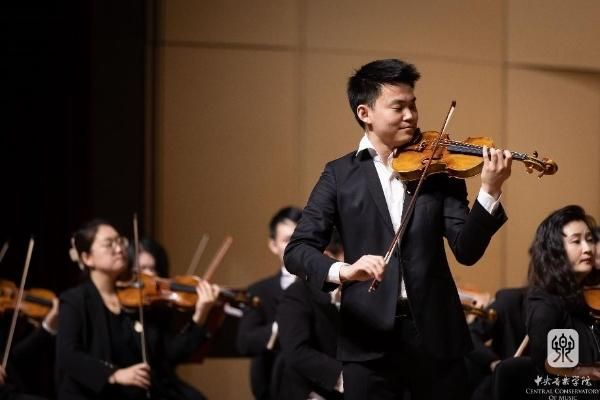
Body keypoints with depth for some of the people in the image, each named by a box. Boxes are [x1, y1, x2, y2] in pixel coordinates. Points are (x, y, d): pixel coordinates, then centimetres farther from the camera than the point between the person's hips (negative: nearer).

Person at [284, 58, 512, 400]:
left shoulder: (438, 169, 6)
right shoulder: (340, 175, 5)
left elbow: (467, 250, -3)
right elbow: (297, 251, -4)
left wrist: (490, 192, -19)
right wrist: (341, 270, -25)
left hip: (435, 332, 1)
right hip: (369, 337, -1)